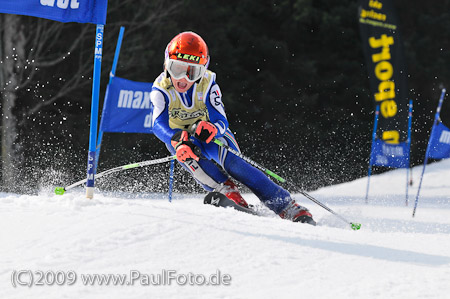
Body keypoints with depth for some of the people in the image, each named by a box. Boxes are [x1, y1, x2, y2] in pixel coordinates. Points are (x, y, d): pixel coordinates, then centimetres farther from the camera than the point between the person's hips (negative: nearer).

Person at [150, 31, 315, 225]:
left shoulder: (207, 84, -20)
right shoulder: (161, 90, -21)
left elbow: (221, 121, -25)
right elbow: (158, 125, -35)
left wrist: (212, 129, -51)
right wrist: (177, 138, -57)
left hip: (210, 135, -1)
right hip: (177, 136, 1)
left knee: (232, 163, -27)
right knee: (186, 149, -36)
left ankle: (289, 209, -29)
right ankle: (227, 191, -37)